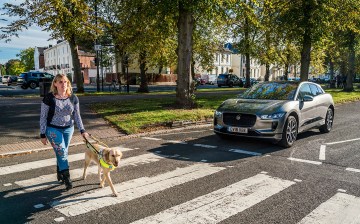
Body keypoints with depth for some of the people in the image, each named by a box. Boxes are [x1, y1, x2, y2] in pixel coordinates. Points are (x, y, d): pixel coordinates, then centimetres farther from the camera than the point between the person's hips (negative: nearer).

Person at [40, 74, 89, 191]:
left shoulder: (73, 98, -4)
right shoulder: (49, 98, -14)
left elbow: (77, 115, 3)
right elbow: (43, 117, -8)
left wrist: (82, 130, -4)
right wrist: (43, 135, -7)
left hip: (68, 129, 4)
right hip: (53, 129, -4)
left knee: (63, 152, 13)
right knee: (61, 152, -11)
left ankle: (60, 174, 33)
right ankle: (66, 178, -5)